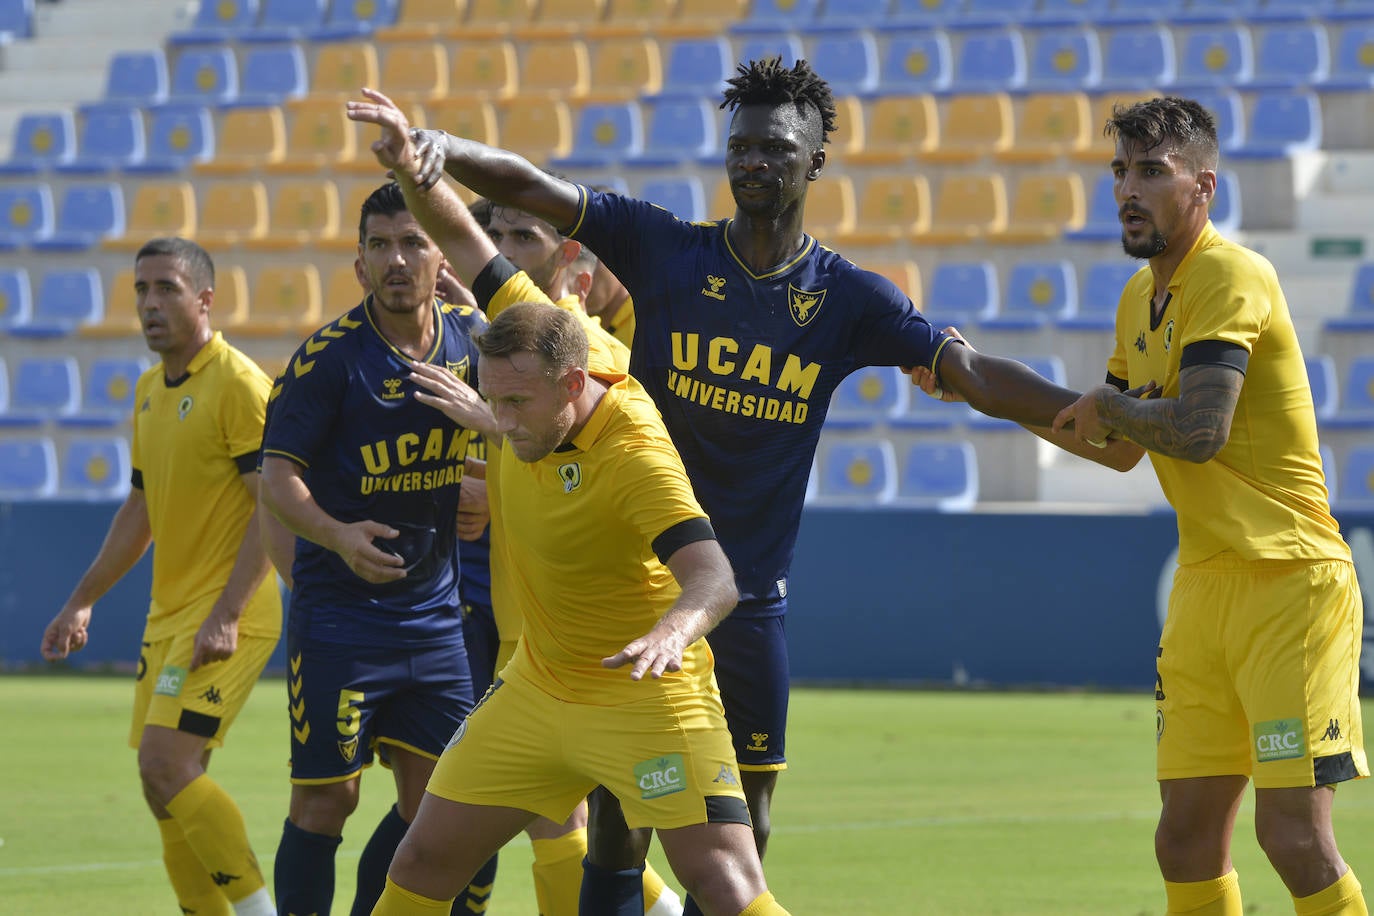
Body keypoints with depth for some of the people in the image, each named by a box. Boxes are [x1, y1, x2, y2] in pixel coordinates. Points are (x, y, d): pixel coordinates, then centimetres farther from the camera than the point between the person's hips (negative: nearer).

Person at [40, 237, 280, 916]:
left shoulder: (238, 385, -12)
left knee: (167, 766, -20)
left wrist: (225, 616, -23)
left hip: (226, 619, -9)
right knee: (167, 786, 5)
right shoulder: (151, 391, 15)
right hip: (168, 617, 9)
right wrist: (82, 601, 23)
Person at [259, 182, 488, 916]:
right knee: (327, 797, -5)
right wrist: (337, 534, -29)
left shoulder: (473, 339, 2)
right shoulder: (330, 354, -12)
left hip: (433, 607, 5)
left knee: (434, 795, 4)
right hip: (338, 609, -5)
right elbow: (277, 474, -12)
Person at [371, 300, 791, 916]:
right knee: (422, 864, 5)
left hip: (648, 698, -7)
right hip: (536, 691, 7)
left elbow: (714, 578, -40)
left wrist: (673, 630, -57)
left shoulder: (637, 457, -28)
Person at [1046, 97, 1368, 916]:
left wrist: (1107, 404, -7)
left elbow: (1197, 431, -26)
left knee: (1296, 837, -14)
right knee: (1187, 843, 5)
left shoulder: (1232, 276, -13)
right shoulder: (1141, 297, 14)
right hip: (1205, 587, 9)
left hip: (1290, 585, -9)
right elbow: (1123, 445, 29)